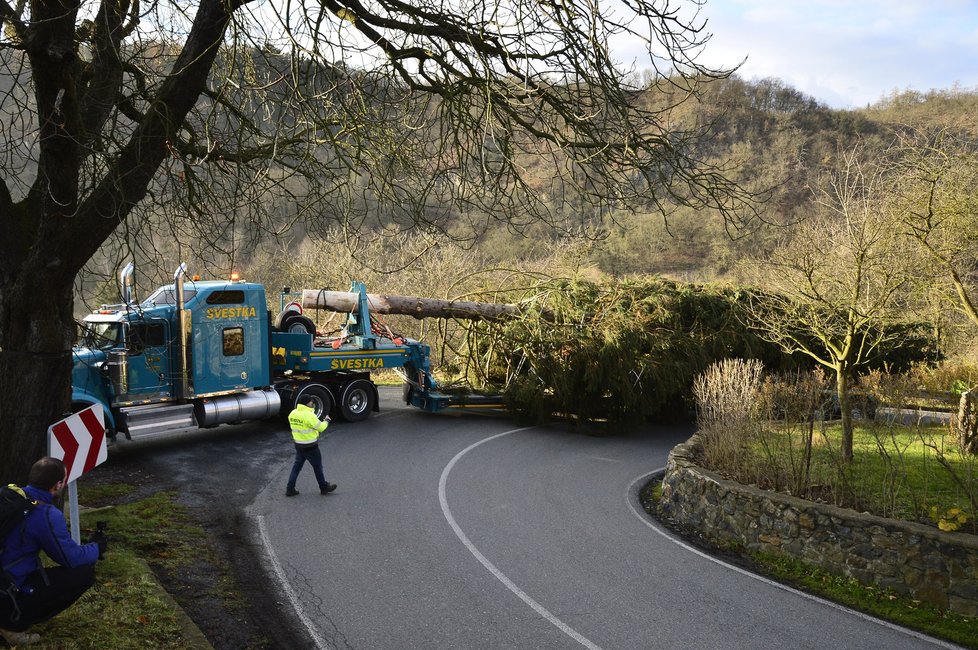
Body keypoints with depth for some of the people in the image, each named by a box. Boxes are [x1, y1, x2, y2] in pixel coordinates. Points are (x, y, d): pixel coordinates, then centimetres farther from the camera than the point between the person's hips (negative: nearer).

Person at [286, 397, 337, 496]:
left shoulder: (293, 413, -1)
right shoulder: (309, 415, -24)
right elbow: (321, 427, -16)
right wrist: (326, 420, 3)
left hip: (298, 445, 7)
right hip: (310, 446, -6)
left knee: (297, 466, 16)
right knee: (317, 466, 11)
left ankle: (290, 489, 14)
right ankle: (324, 487, 26)